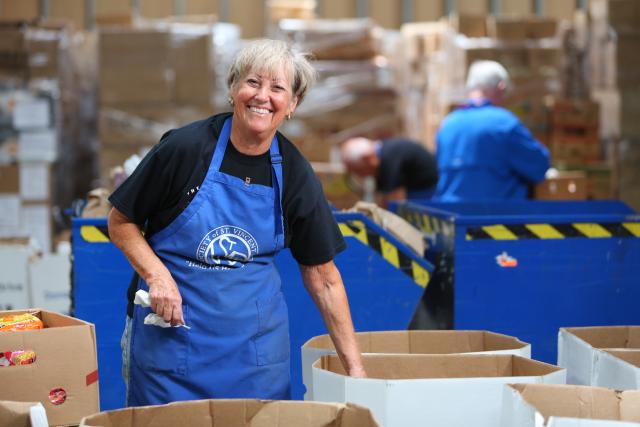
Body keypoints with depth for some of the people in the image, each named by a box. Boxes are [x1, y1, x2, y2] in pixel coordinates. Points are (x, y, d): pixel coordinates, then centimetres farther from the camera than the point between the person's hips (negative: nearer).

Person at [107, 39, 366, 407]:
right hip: (170, 330, -2)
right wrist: (157, 276, -18)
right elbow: (121, 222, -1)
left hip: (256, 342, 3)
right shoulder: (185, 147, -12)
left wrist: (355, 366, -1)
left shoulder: (295, 174, -3)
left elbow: (323, 278, 1)